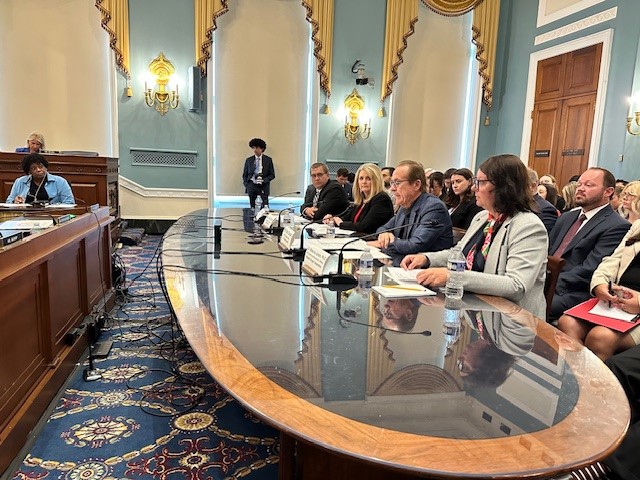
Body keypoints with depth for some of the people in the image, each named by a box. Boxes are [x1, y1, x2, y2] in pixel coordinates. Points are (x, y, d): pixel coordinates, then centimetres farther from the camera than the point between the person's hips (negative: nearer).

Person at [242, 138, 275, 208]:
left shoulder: (268, 160, 5)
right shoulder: (248, 160, 10)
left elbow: (272, 175, 4)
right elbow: (245, 175, 14)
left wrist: (263, 180, -12)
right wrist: (246, 185, 0)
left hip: (263, 186, -1)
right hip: (251, 186, 2)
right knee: (252, 207, 1)